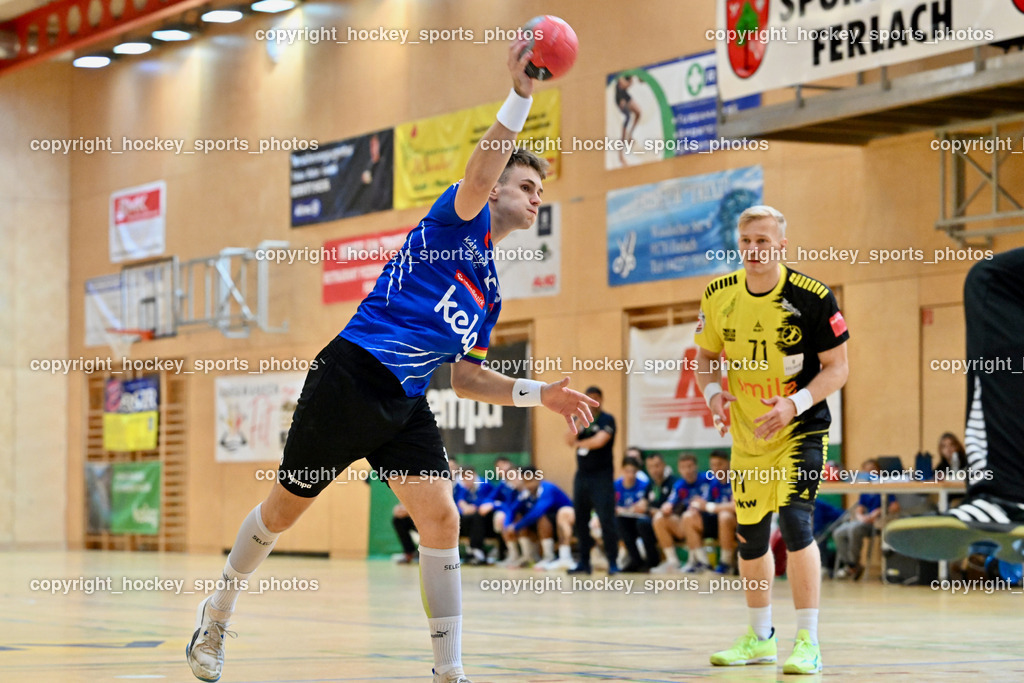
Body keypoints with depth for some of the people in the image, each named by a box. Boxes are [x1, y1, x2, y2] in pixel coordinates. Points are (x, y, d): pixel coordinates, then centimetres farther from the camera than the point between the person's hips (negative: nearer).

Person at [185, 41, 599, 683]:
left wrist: (539, 393, 11)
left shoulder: (490, 292, 18)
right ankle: (219, 612, 28)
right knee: (286, 508, 5)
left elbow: (468, 378, 22)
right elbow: (480, 174, -24)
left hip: (406, 403, 7)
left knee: (442, 519, -9)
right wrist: (520, 94, -36)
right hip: (350, 378, -7)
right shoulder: (458, 221, -1)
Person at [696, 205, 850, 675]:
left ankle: (808, 643, -14)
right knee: (749, 535, 12)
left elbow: (837, 368, -12)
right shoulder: (719, 296, -6)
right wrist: (713, 391, -13)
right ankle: (760, 638, 31)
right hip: (747, 433, 5)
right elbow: (706, 356, 8)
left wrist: (795, 403, -27)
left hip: (801, 428, -5)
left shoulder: (813, 297, -18)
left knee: (794, 520, -21)